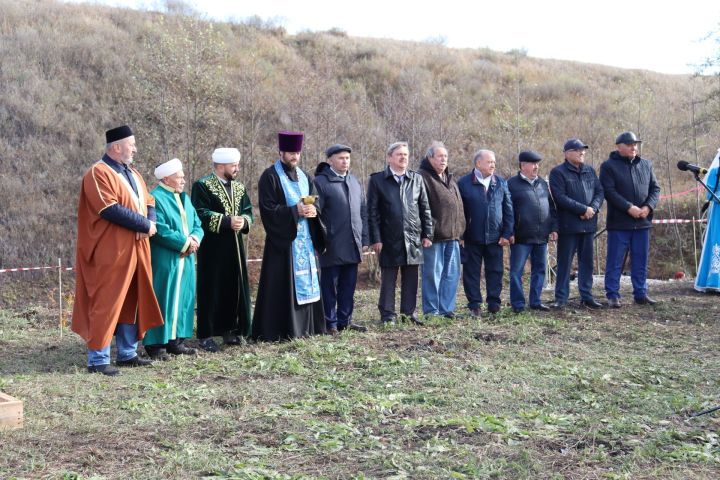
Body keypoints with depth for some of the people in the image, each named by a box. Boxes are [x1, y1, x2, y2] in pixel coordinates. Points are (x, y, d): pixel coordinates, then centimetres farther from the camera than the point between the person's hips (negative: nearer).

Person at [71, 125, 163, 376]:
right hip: (111, 252, -8)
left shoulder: (133, 174, 17)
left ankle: (127, 353, 20)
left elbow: (149, 203, 15)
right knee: (107, 304, -6)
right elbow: (109, 209, -21)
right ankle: (97, 360, -2)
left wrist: (150, 224, -7)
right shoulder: (98, 173, -11)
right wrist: (144, 224, -17)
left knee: (131, 303, 12)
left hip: (135, 250, 9)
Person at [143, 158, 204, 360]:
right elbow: (160, 230, -20)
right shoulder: (156, 198, -11)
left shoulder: (184, 198, 16)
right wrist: (185, 243, -15)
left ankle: (176, 340, 16)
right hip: (164, 262, -8)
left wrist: (194, 239, -8)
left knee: (183, 299, 9)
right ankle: (155, 344, 0)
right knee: (163, 300, -6)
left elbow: (197, 226, 14)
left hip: (185, 260, 8)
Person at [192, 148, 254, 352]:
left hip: (235, 247, 6)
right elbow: (201, 214, -16)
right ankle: (206, 335, 3)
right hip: (213, 248, -6)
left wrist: (243, 221, -11)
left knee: (235, 288, 8)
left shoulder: (239, 187, 14)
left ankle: (230, 330, 19)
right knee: (211, 290, -3)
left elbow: (248, 212, 12)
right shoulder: (202, 186, -7)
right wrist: (227, 221, -21)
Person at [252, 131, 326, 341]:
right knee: (282, 286, -7)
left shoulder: (304, 177, 15)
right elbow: (268, 209, -13)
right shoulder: (270, 177, -6)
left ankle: (305, 326, 16)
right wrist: (295, 210, -20)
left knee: (306, 282, 8)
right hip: (282, 239, -7)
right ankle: (277, 330, -3)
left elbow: (315, 203, 16)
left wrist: (312, 210, -7)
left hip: (305, 239, 7)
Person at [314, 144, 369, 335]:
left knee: (348, 286, 11)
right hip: (332, 246, -6)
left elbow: (363, 213, 18)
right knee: (330, 287, 1)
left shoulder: (355, 182, 16)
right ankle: (330, 323, 8)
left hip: (353, 245, 6)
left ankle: (345, 320, 20)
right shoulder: (320, 182, -5)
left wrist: (364, 239, 12)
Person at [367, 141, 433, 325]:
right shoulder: (377, 180, 0)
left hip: (413, 239, 3)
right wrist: (375, 239, -7)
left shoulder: (416, 179, 11)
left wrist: (427, 234, 6)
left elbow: (425, 209, 12)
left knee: (411, 279, 6)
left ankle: (409, 312, 15)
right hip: (389, 240, -3)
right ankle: (387, 315, 10)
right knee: (388, 279, 3)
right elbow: (372, 212, -2)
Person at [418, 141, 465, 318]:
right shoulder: (423, 177, -7)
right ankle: (431, 310, 5)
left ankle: (447, 308, 17)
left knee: (452, 274, 9)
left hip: (452, 236, 8)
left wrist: (460, 231, 17)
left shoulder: (451, 179, 20)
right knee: (433, 274, -2)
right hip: (434, 236, -8)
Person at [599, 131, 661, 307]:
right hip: (619, 222, -5)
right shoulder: (609, 166, -3)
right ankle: (612, 295, 5)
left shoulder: (646, 165, 13)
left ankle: (641, 294, 17)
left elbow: (655, 188, 12)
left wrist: (648, 207, -7)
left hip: (642, 222, 5)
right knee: (615, 261, -1)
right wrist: (629, 208, -20)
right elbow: (609, 191, -12)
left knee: (641, 261, 9)